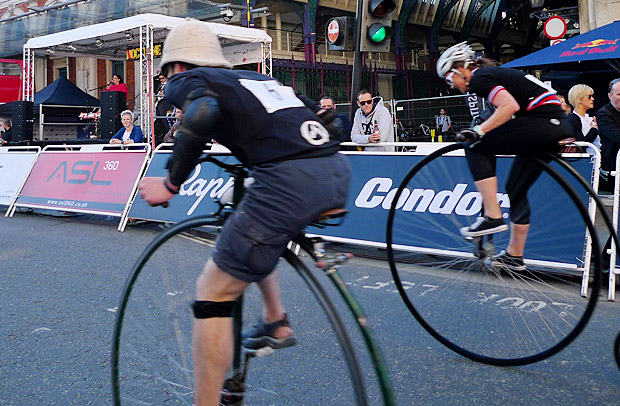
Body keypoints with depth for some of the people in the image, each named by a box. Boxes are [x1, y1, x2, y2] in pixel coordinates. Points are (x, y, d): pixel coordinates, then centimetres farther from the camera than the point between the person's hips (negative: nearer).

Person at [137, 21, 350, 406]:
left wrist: (171, 183, -6)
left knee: (213, 293, 7)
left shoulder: (184, 80, 11)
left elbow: (202, 111, -14)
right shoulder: (254, 77, 30)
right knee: (256, 232, 35)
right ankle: (277, 324, 34)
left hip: (289, 182, -7)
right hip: (338, 171, 8)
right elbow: (326, 116, 27)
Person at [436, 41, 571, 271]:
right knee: (516, 190, 15)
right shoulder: (491, 73, 22)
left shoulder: (479, 78, -7)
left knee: (475, 147, -7)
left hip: (542, 121, -10)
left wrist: (479, 131, -20)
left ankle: (492, 216, -10)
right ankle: (514, 255, 24)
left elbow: (510, 106, -22)